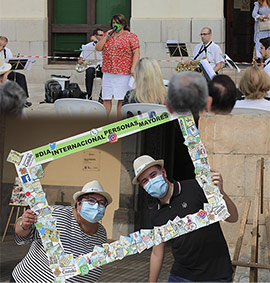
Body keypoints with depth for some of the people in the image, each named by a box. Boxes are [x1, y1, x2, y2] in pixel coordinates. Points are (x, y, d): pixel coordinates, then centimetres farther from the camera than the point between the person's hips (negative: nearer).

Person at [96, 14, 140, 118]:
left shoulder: (131, 36, 2)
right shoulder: (107, 35, 16)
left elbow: (136, 53, -4)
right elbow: (98, 48, 9)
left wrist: (133, 68, -14)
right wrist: (107, 36, -1)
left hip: (123, 74, -4)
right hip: (108, 72, 4)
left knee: (121, 99, -4)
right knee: (106, 99, 5)